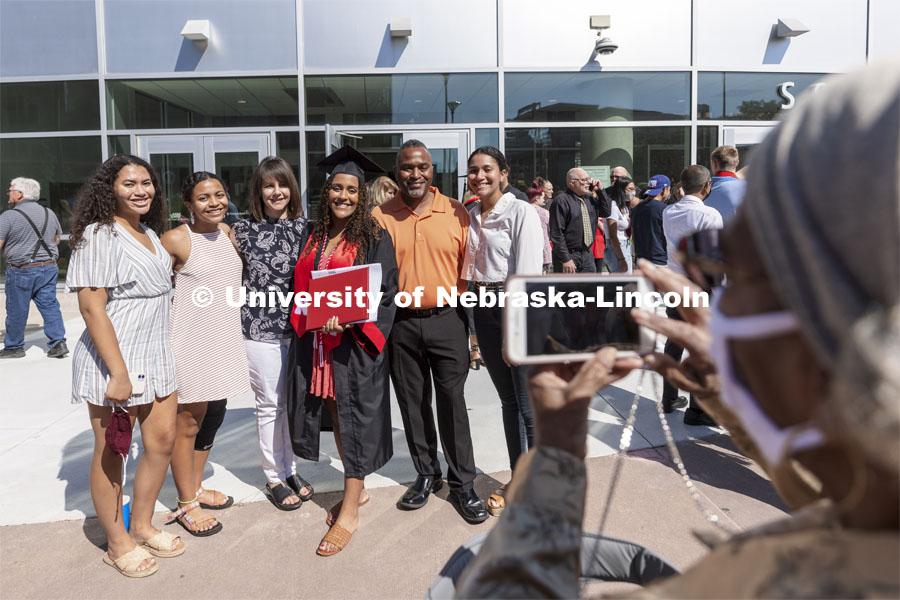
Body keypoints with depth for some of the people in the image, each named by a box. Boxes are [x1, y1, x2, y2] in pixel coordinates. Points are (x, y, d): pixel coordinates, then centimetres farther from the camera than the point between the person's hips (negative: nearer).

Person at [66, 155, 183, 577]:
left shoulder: (150, 234, 12)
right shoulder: (99, 235, -13)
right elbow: (91, 306, -19)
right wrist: (118, 373, -22)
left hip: (155, 357, 8)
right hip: (114, 362, -8)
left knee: (162, 441, 14)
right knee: (111, 452, 7)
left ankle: (142, 526, 33)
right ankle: (118, 545, 24)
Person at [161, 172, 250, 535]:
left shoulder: (226, 232, 7)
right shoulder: (176, 240, -13)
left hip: (224, 339, 7)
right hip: (190, 343, -7)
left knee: (213, 417, 17)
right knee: (187, 424, 4)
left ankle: (195, 487, 35)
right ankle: (186, 505, 20)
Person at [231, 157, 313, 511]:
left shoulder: (305, 228, 4)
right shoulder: (243, 230, 0)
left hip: (298, 327, 2)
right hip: (260, 330, -2)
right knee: (270, 404, 5)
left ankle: (290, 468, 29)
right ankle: (274, 477, 21)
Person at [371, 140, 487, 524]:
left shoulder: (456, 213, 1)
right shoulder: (380, 216, 3)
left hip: (447, 320, -1)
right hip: (400, 323, 2)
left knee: (452, 402, 3)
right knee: (412, 403, 12)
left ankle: (462, 483, 17)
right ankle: (426, 475, 29)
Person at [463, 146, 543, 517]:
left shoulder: (521, 212, -9)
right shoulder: (471, 216, 12)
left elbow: (528, 275, -15)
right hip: (483, 310, 7)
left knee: (531, 408, -2)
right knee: (508, 401, 15)